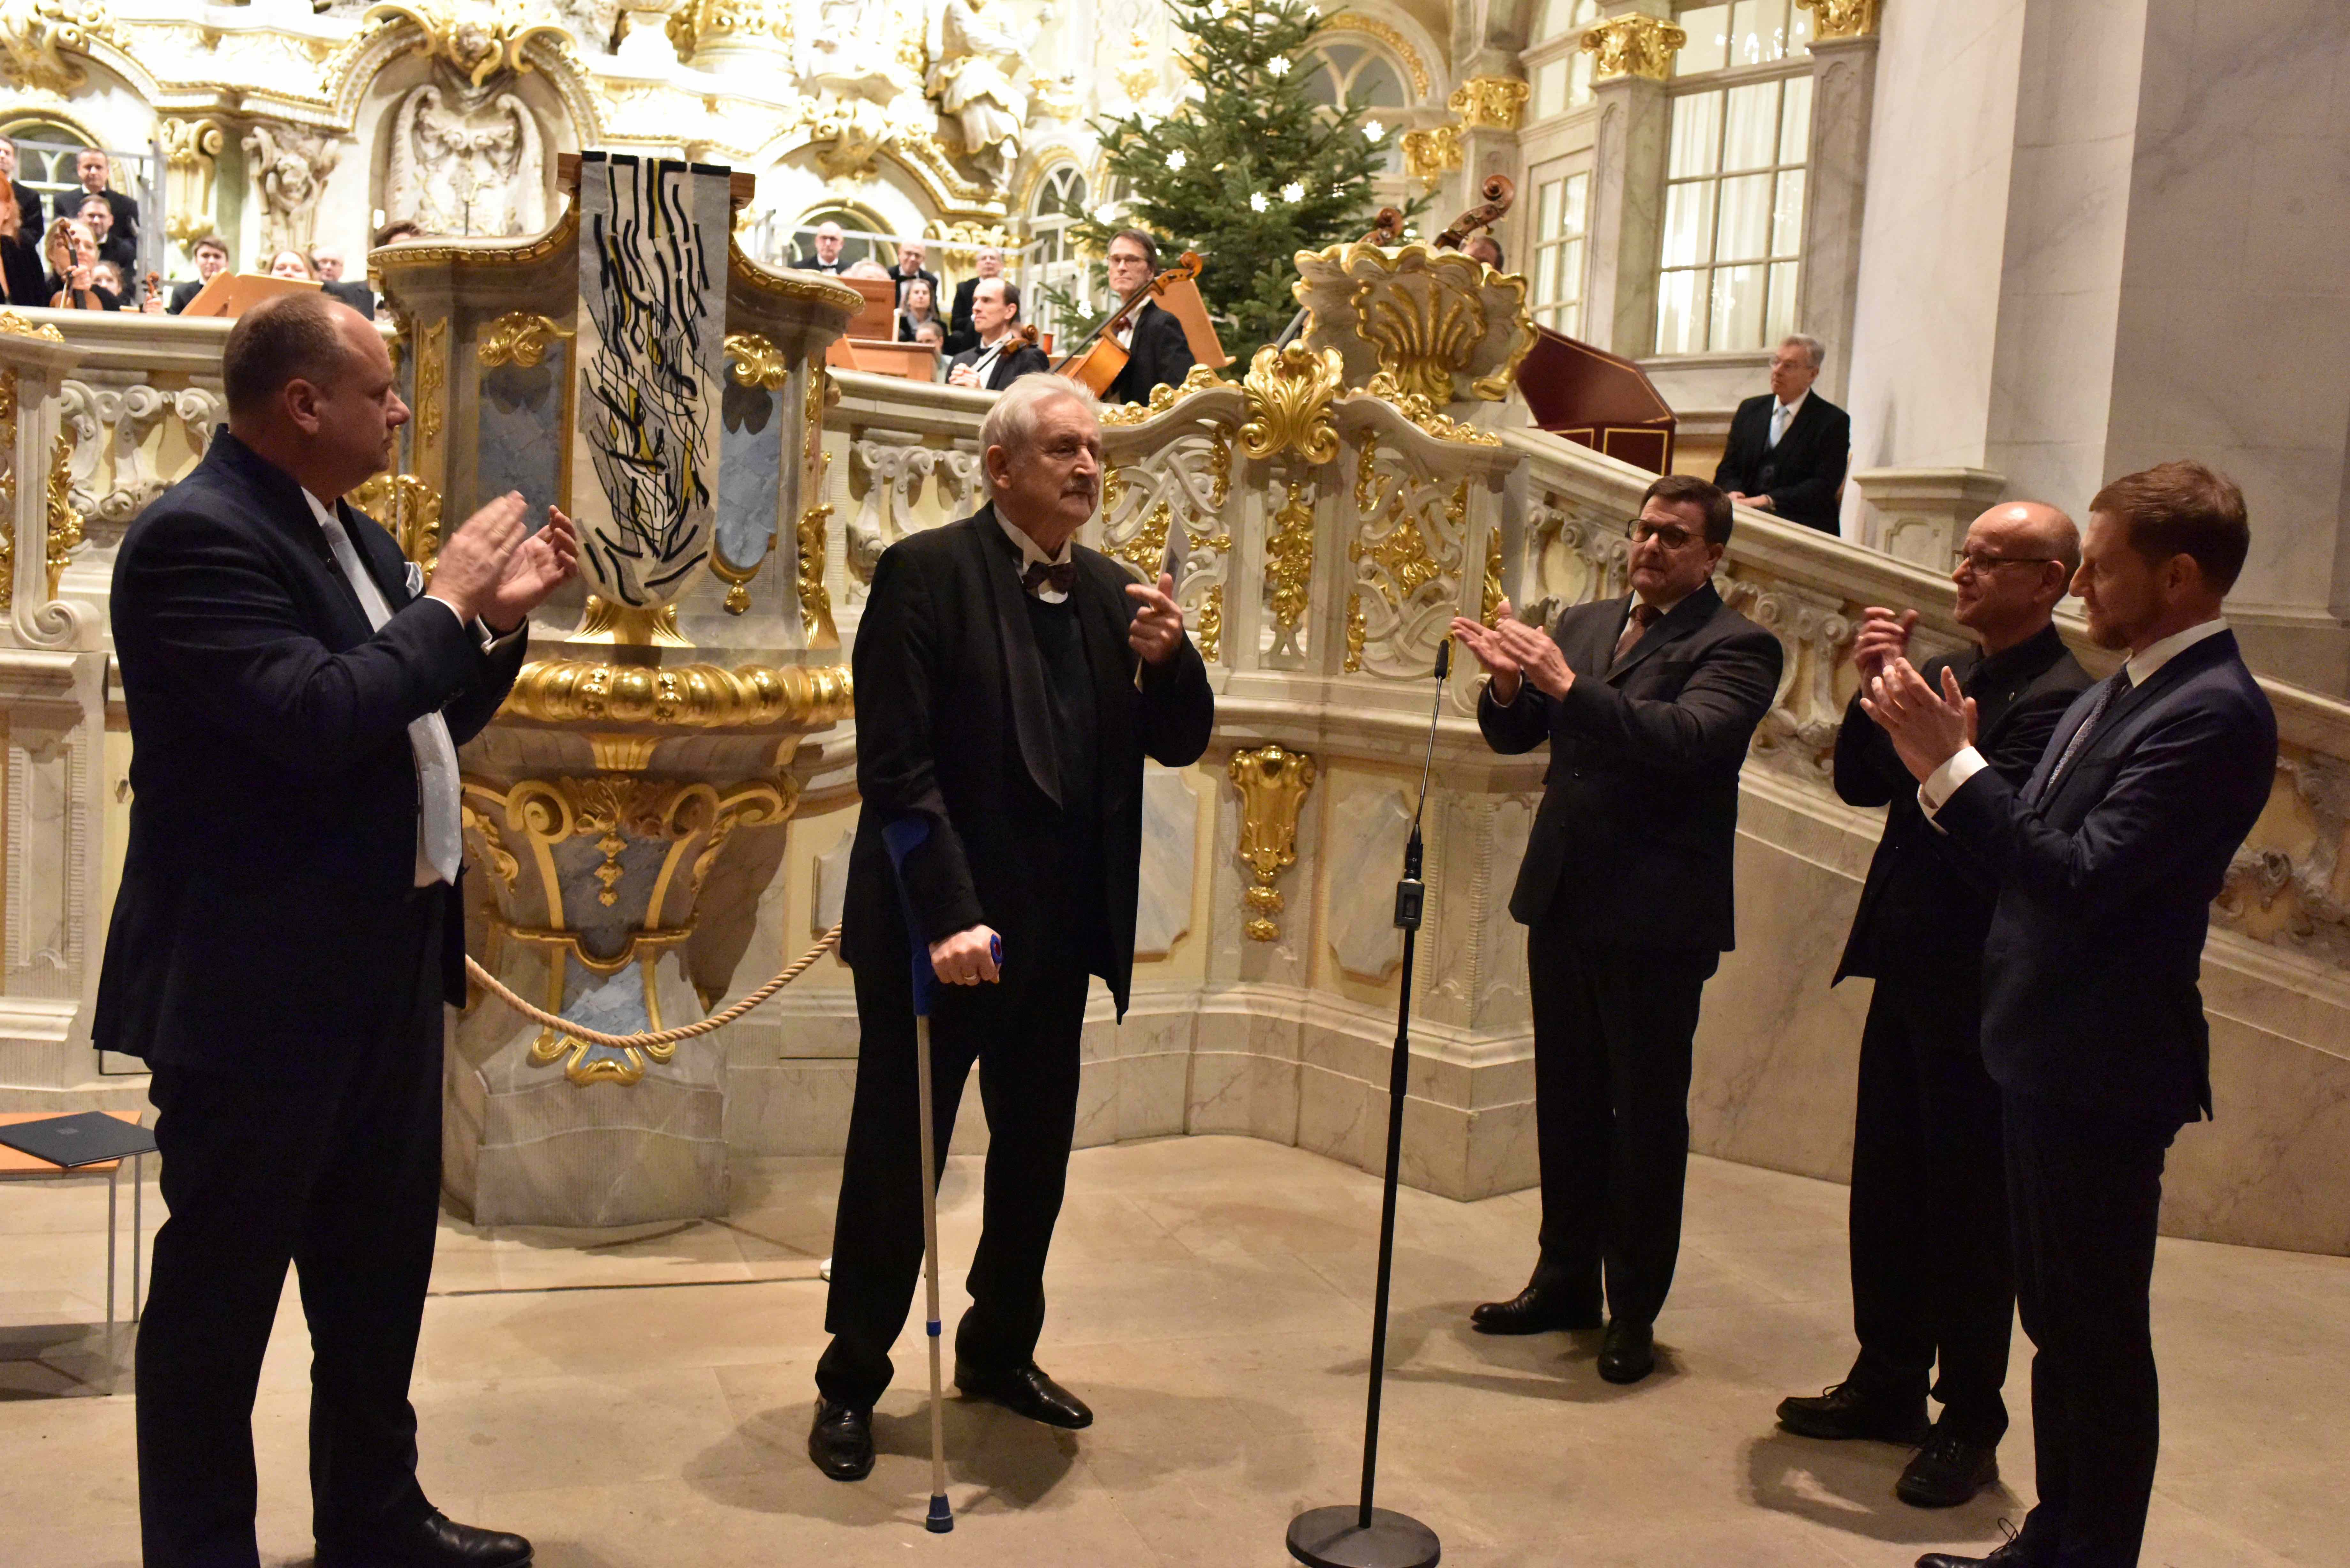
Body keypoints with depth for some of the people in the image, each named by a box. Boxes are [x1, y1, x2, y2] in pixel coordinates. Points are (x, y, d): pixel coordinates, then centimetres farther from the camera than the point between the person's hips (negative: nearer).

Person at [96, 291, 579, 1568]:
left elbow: (415, 728, 19)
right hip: (257, 983, -10)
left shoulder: (344, 533, 12)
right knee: (221, 1286, 6)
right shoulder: (197, 534, -17)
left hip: (382, 966, 10)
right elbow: (318, 716, -29)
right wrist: (444, 602, -17)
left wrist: (499, 619, 6)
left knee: (379, 1268, 20)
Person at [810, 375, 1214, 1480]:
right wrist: (951, 917, -23)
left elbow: (1180, 743, 8)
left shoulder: (1109, 591, 7)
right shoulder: (928, 571, -11)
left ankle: (999, 1352, 36)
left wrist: (1167, 656, -13)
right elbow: (897, 766, -17)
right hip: (940, 930, -6)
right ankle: (851, 1381, 23)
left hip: (1058, 937, 6)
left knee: (1035, 1156, 17)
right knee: (895, 1162, 6)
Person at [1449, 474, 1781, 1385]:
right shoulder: (1585, 625, 12)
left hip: (1656, 916, -6)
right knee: (1567, 1104, 15)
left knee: (1648, 1116, 4)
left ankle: (1635, 1311, 15)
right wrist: (1510, 685, -13)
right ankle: (1566, 1281, 29)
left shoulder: (1736, 647, -7)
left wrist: (1567, 684, -30)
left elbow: (1687, 737, -24)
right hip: (1564, 901, 6)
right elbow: (1514, 736, 10)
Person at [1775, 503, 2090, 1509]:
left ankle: (1970, 1426, 17)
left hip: (1978, 992, -8)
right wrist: (1875, 695, -6)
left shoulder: (2062, 699, -16)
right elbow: (1861, 786, 8)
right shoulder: (1949, 673, 10)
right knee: (1885, 1191, 16)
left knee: (1968, 1210, 3)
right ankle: (1887, 1385, 31)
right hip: (1908, 973, 8)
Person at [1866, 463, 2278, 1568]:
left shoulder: (2213, 714, -19)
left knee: (2099, 1340, 3)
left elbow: (2081, 877, -26)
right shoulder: (2120, 694, 11)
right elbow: (2037, 857, 10)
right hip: (2048, 1057, 10)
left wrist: (1953, 764, -23)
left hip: (2102, 1072, -10)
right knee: (2059, 1323, 20)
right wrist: (1946, 763, -2)